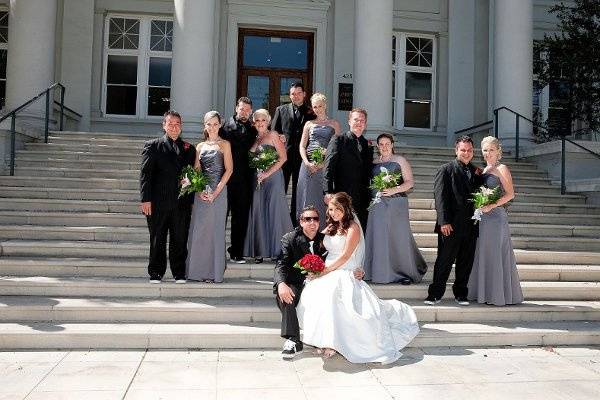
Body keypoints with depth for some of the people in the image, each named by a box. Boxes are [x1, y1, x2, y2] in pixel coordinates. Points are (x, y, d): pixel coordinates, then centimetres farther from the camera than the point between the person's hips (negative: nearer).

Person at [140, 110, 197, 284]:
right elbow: (145, 174, -1)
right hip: (158, 203, -2)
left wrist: (191, 201, 4)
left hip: (182, 204, 2)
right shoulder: (152, 146, 6)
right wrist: (146, 199, -9)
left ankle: (179, 274, 16)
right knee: (157, 240, 6)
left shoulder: (189, 149, 13)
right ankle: (156, 273, 17)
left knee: (180, 240, 6)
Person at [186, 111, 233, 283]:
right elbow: (196, 171, 11)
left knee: (215, 229, -2)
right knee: (198, 229, 3)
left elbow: (229, 169, -4)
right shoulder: (200, 146, 15)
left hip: (218, 191, -4)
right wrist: (200, 191, -6)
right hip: (201, 192, 4)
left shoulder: (224, 144, 3)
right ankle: (197, 270, 12)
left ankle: (214, 272, 5)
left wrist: (216, 192, -12)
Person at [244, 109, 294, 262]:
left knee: (274, 211, -5)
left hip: (273, 177, -6)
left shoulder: (272, 135, -2)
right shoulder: (255, 139, 17)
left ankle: (279, 250, 4)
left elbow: (283, 157, -9)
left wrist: (268, 173, -14)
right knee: (258, 213, 3)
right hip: (258, 180, 6)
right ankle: (261, 251, 9)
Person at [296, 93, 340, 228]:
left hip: (326, 166, -1)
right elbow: (302, 146, 9)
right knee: (307, 198, 0)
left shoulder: (334, 124, 11)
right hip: (309, 165, 1)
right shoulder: (309, 124, 15)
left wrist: (324, 163, -10)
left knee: (324, 199, -4)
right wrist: (307, 163, -8)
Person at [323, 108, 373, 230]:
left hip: (363, 198, 4)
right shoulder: (338, 140, 2)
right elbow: (328, 168, -6)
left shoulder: (367, 145, 17)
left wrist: (370, 195, 9)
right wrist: (328, 192, -16)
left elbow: (369, 172, 18)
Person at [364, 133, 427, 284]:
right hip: (377, 205, 3)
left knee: (399, 236, -4)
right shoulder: (374, 162, 16)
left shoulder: (400, 160, 6)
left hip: (396, 204, -3)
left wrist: (395, 190, -15)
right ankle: (381, 273, 7)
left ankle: (406, 273, 6)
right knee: (378, 237, -1)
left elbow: (410, 182, -1)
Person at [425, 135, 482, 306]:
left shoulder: (476, 172, 16)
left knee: (466, 262, 10)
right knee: (444, 261, 0)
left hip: (470, 226, 5)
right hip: (451, 226, -5)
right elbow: (440, 196, -7)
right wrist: (444, 221, -15)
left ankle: (460, 294, 22)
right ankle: (435, 294, 9)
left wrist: (478, 177, 2)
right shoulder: (446, 170, 1)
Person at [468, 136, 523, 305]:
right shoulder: (483, 170, 16)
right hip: (483, 216, 7)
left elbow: (510, 194, -13)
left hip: (496, 215, -7)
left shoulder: (502, 169, -5)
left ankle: (499, 294, 7)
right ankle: (484, 292, 18)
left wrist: (492, 206, -20)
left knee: (495, 253, -3)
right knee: (482, 253, 10)